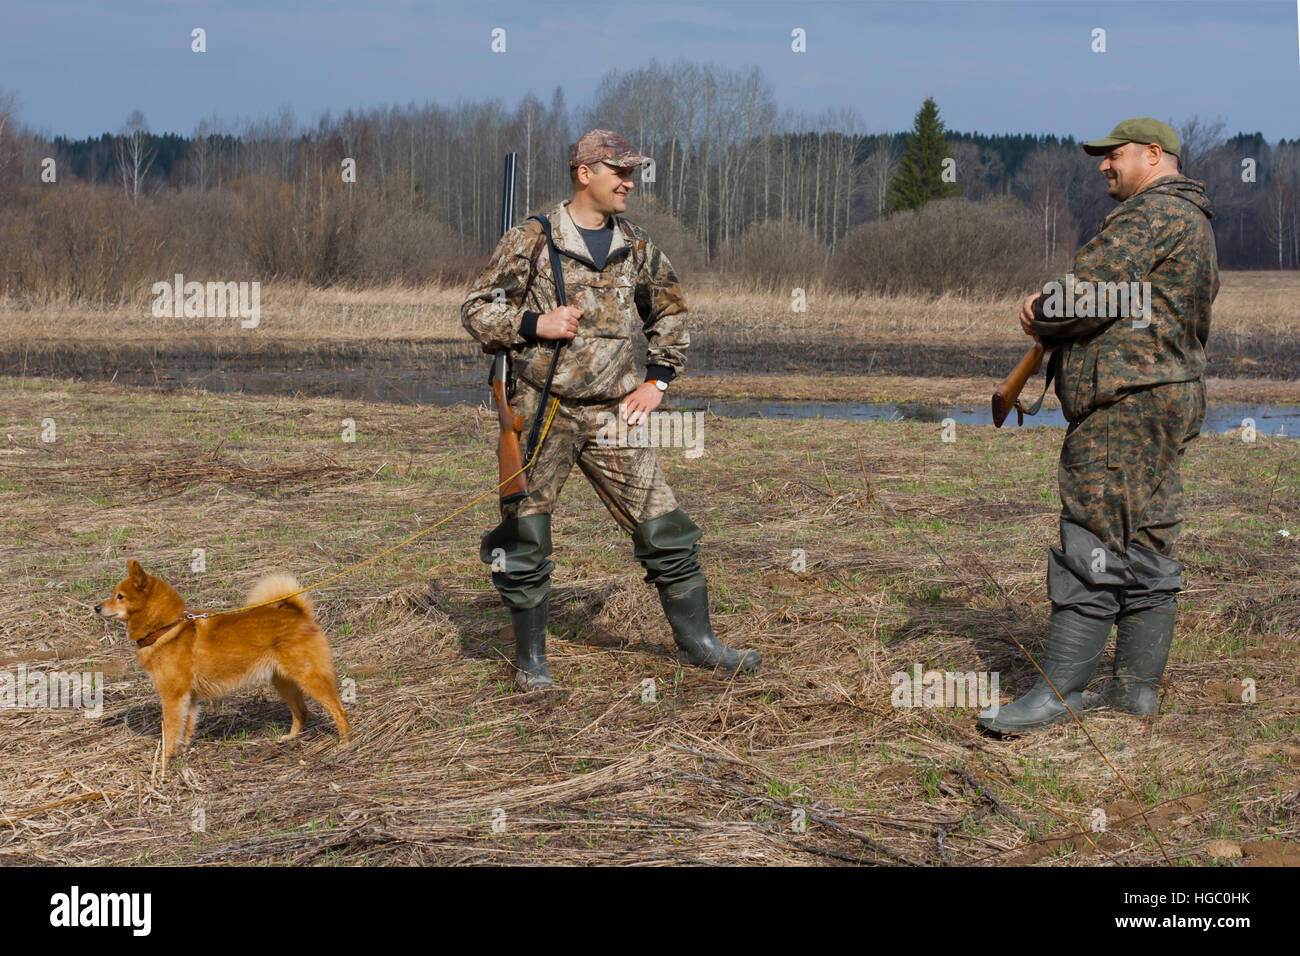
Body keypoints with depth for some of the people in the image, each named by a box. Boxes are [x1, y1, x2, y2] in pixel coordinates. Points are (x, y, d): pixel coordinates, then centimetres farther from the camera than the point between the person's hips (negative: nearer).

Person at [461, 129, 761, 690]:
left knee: (663, 527, 1)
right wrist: (535, 324, -16)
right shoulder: (531, 241, -3)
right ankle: (530, 659, 18)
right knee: (525, 542, 2)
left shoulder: (637, 249, 9)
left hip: (612, 414, 3)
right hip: (541, 411, -3)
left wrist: (657, 380, 11)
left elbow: (670, 315, 23)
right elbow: (477, 311, -1)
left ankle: (697, 641, 14)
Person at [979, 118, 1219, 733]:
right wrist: (1052, 315, 7)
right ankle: (1137, 688, 14)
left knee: (1094, 544, -11)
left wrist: (1041, 315, 3)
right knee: (1145, 549, 10)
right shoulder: (1193, 225, 24)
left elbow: (1092, 294, -17)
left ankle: (1058, 692, -12)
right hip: (1164, 401, 11)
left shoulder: (1157, 213, -10)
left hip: (1126, 404, -11)